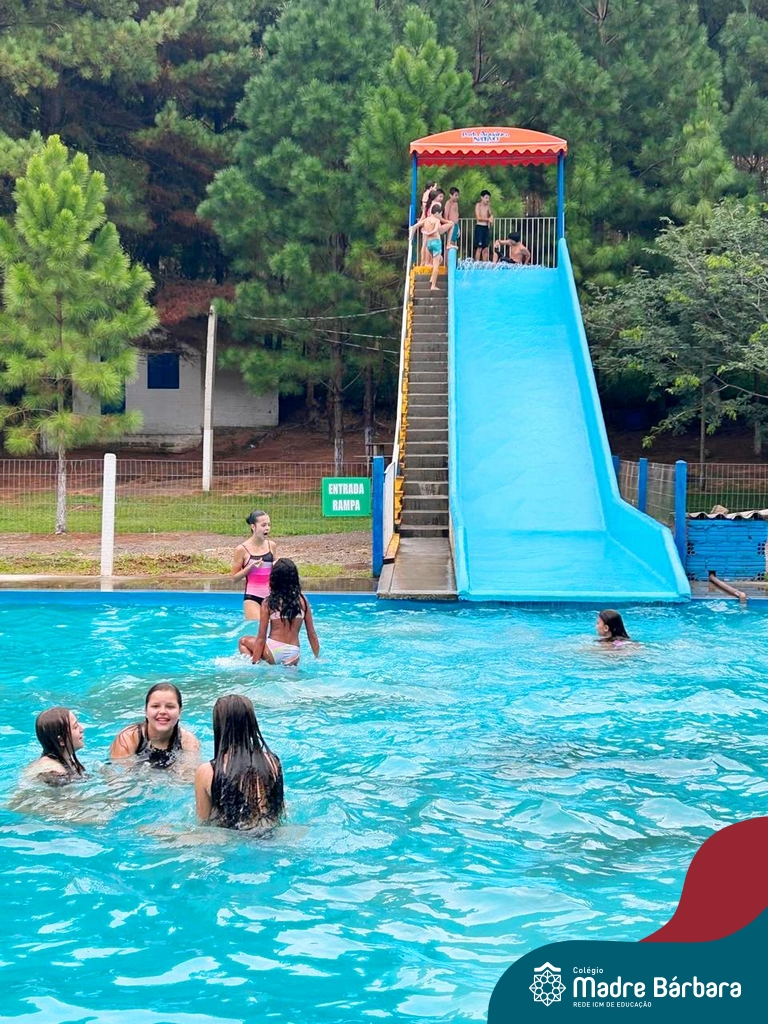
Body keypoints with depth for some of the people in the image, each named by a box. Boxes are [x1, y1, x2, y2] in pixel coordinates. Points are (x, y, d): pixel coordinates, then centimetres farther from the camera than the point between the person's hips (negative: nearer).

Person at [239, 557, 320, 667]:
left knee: (242, 641, 22)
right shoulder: (302, 601, 3)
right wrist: (317, 658, 19)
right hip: (294, 656, 2)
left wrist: (255, 663, 3)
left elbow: (261, 638, -4)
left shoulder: (268, 603, -4)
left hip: (274, 651, -2)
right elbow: (312, 634, 7)